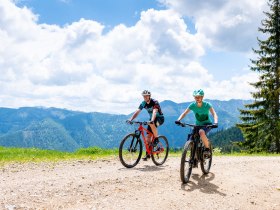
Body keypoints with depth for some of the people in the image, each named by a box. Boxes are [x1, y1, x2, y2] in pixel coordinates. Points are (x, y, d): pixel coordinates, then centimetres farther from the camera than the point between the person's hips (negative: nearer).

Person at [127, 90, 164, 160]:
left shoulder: (154, 102, -23)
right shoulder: (143, 103, -6)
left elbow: (154, 112, -38)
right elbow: (137, 112, -13)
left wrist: (151, 121, -55)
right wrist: (130, 119, -28)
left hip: (160, 118, -6)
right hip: (152, 119, 6)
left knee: (151, 124, -38)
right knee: (148, 136, -3)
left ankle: (156, 139, -17)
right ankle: (148, 154, 5)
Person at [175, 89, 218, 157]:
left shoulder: (207, 105, -18)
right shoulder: (192, 105, -11)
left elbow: (214, 114, -26)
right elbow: (184, 113, -13)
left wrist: (215, 122, -46)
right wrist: (178, 120, -31)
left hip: (207, 124, -4)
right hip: (198, 125, 4)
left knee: (201, 132, -36)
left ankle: (207, 149, -15)